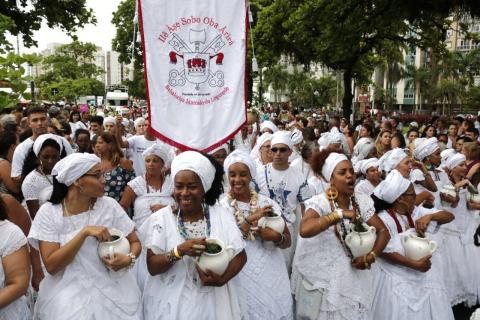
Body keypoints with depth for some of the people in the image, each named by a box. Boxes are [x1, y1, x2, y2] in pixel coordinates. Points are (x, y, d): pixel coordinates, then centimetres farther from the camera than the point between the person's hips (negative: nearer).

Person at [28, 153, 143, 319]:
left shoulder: (109, 205, -4)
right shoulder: (48, 212, -6)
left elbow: (134, 242, 3)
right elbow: (51, 266, -12)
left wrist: (128, 259, -17)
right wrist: (84, 232, -22)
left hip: (112, 287, 1)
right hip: (68, 291, 0)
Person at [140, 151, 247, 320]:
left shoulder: (221, 215, -4)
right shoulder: (161, 218, -7)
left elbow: (240, 256, -1)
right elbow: (152, 267, -10)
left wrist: (222, 279, -17)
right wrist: (179, 251, -26)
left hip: (213, 303, 1)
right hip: (171, 304, -1)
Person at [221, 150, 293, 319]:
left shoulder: (267, 203, 1)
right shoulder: (222, 207, -7)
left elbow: (287, 241, 6)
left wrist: (275, 237, -16)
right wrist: (249, 220, -21)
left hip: (272, 277, 3)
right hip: (242, 279, -2)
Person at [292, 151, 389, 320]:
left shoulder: (362, 201, -1)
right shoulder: (320, 202, -17)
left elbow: (383, 231, 0)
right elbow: (304, 230, -36)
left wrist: (371, 256, -15)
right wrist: (340, 214, -33)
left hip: (353, 276, 5)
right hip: (323, 279, -4)